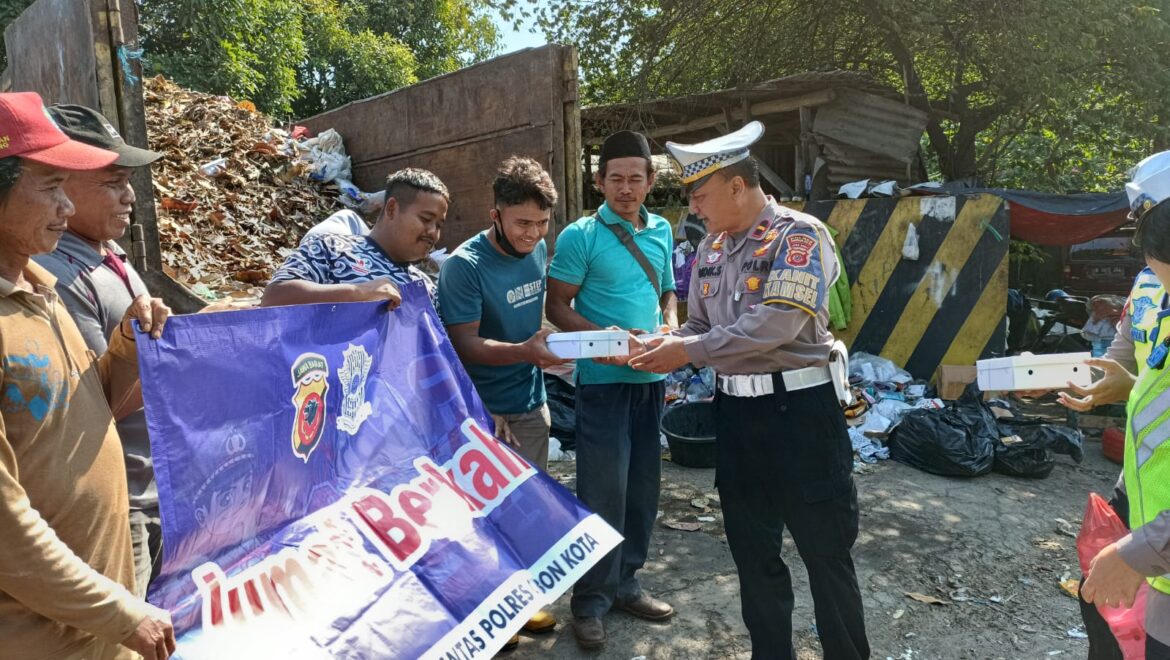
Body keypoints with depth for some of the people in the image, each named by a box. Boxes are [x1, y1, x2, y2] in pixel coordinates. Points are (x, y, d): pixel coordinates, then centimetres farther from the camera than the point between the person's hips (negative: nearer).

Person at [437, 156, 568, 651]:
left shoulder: (539, 251, 2)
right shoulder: (464, 265, -19)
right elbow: (463, 345, -21)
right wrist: (524, 352, -35)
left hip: (532, 404, 7)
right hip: (486, 411, -6)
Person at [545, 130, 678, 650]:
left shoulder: (662, 231, 10)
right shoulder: (581, 236, -8)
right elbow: (557, 306, -8)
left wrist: (671, 331, -2)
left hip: (651, 377, 6)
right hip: (603, 378, -6)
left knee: (642, 487, 13)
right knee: (604, 490, -2)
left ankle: (625, 582, 30)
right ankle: (591, 599, 15)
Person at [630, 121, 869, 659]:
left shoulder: (799, 235, -12)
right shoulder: (712, 246, 9)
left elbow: (776, 324, -23)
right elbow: (699, 327, 13)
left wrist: (689, 351, -20)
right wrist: (665, 346, -8)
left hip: (798, 408, -6)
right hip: (735, 410, 7)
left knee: (825, 550, 7)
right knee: (752, 549, 17)